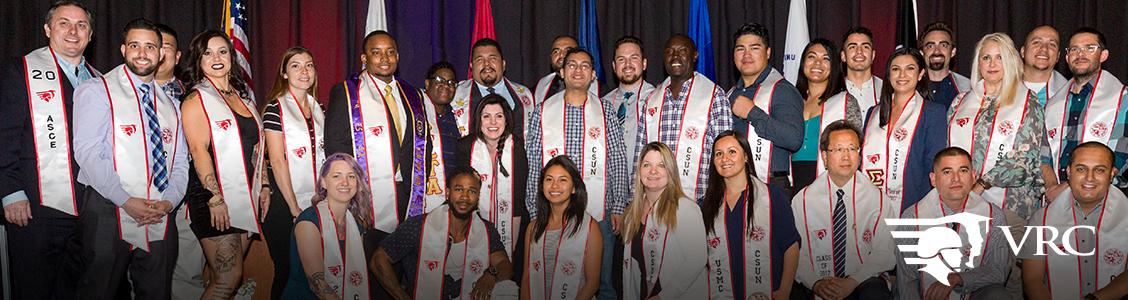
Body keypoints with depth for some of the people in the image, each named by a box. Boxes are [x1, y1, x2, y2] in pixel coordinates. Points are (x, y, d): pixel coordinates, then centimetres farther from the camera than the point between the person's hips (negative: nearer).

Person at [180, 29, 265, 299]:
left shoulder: (245, 94, 15)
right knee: (228, 278, -9)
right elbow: (199, 151, -13)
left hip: (247, 196, 6)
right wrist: (215, 199, -19)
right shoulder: (196, 99, -6)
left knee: (232, 274, 8)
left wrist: (264, 185, 12)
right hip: (213, 198, -6)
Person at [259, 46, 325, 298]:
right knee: (286, 270, 2)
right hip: (284, 204, -6)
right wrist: (293, 205, -13)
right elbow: (277, 161, -12)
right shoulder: (275, 108, -8)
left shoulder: (316, 108, 11)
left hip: (314, 202, 6)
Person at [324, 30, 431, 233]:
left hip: (408, 199, 4)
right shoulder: (344, 94, 2)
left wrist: (420, 185, 6)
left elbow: (423, 145, 18)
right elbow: (335, 145, -5)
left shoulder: (413, 97, 16)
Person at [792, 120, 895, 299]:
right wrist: (816, 282, -19)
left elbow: (884, 254, -2)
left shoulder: (877, 199, 6)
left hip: (864, 281, 0)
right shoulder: (803, 200, 5)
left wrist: (853, 282, -16)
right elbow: (796, 253, -1)